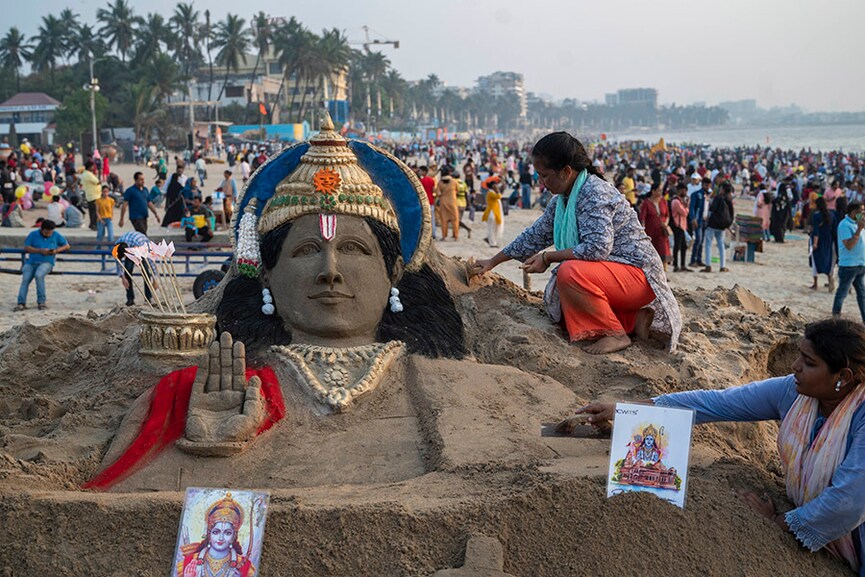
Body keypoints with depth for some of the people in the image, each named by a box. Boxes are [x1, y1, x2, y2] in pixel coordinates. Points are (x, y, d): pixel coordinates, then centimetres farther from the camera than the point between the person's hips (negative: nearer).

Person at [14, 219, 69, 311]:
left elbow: (67, 246, 14)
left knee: (38, 275, -33)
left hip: (47, 262, -2)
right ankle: (21, 303, -25)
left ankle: (41, 301, -28)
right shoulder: (33, 234, 8)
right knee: (25, 279, -22)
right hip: (31, 262, 2)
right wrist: (40, 251, -11)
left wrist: (57, 250, -6)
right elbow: (26, 248, 1)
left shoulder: (56, 235, 10)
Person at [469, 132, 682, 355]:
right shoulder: (562, 200, 8)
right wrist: (492, 262, 22)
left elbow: (597, 248, -32)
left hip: (638, 273, -10)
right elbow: (534, 236, 19)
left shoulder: (595, 193, -21)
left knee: (569, 273, -31)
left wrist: (548, 257, -21)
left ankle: (616, 335, -17)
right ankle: (633, 319, 6)